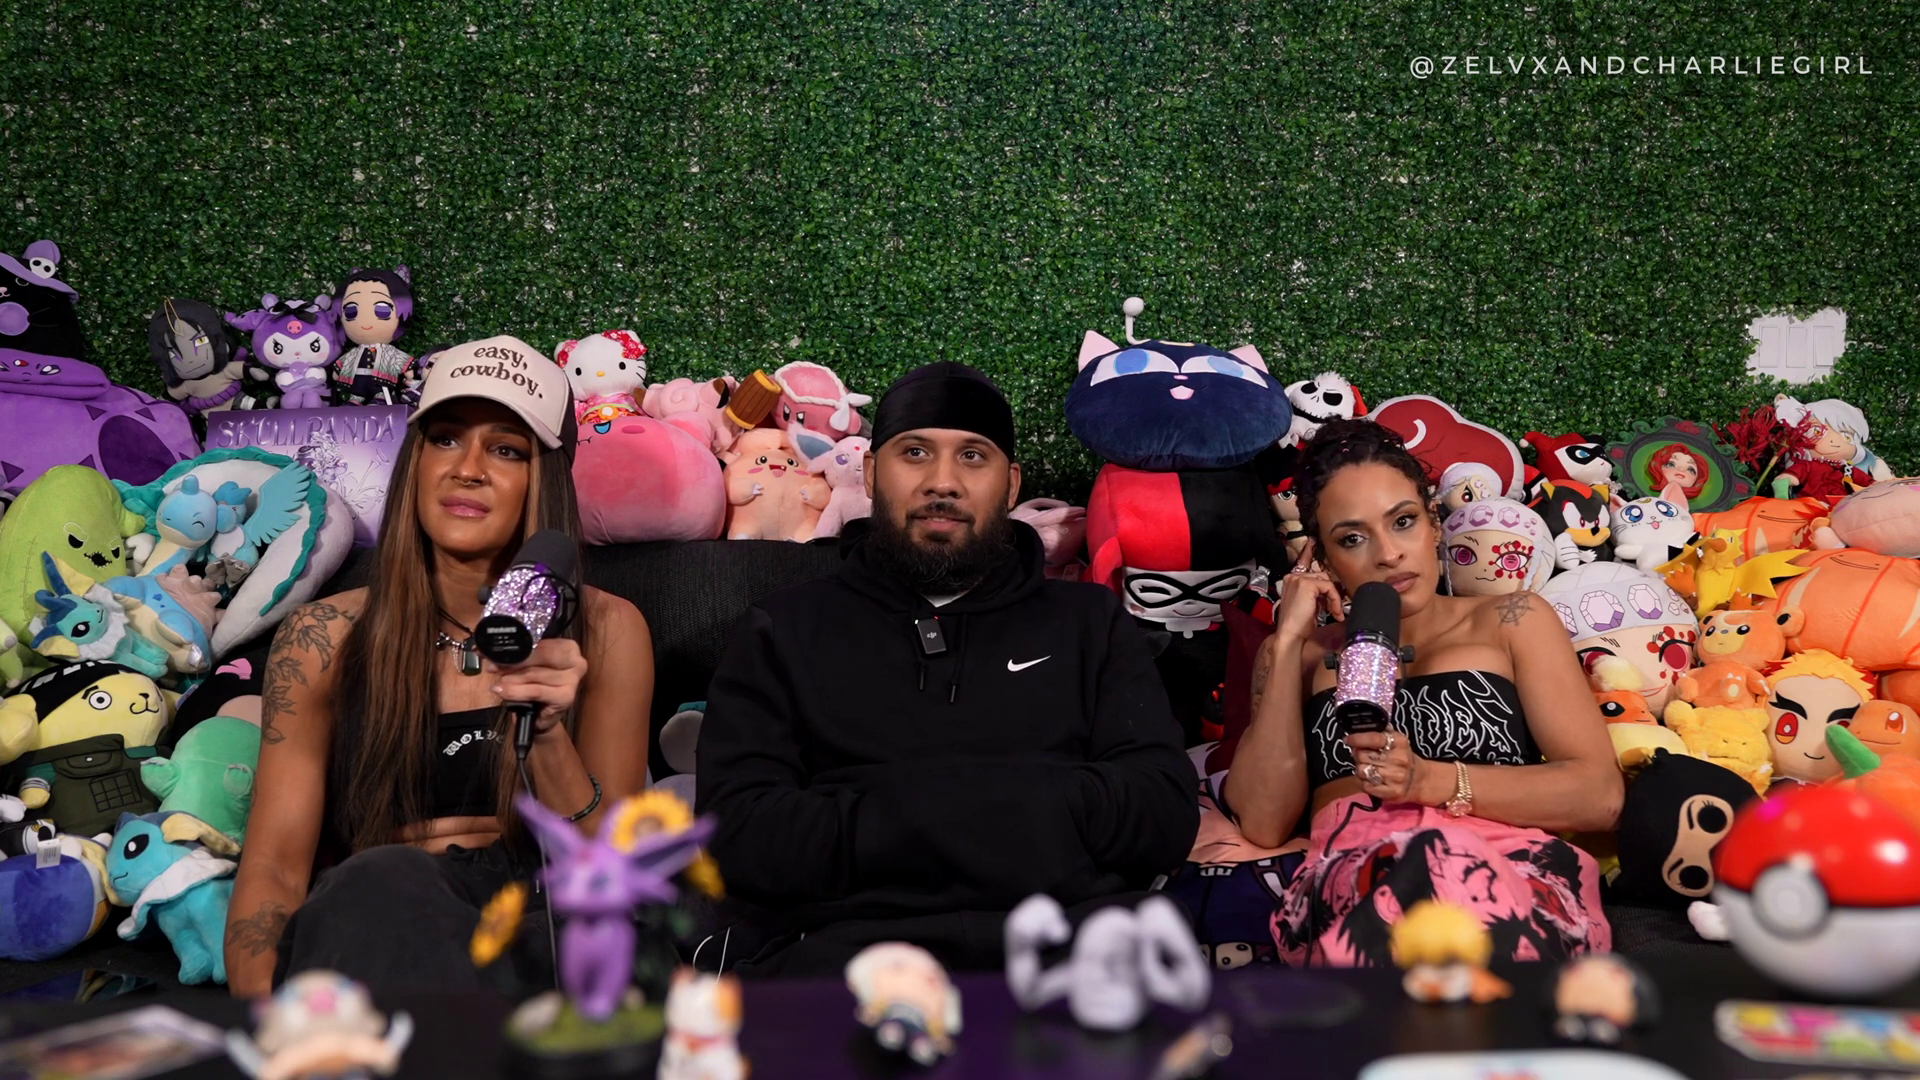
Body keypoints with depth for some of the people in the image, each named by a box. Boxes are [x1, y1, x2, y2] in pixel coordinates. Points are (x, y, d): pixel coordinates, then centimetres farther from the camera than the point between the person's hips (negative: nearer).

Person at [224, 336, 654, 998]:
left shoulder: (605, 633, 4)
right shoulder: (323, 641, 6)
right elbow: (272, 869, 1)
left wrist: (547, 732, -18)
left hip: (537, 941, 0)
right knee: (384, 878, -34)